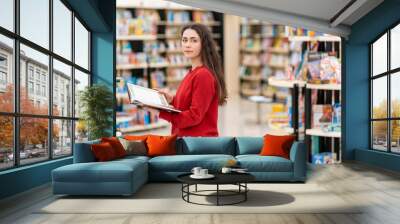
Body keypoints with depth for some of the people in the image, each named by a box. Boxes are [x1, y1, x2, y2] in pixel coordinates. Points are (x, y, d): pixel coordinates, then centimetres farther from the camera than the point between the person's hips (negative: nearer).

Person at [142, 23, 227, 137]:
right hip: (185, 137, 8)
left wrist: (160, 112, -18)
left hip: (199, 140, -8)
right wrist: (172, 100, 1)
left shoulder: (203, 75, -17)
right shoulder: (193, 72, 9)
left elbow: (194, 116, -18)